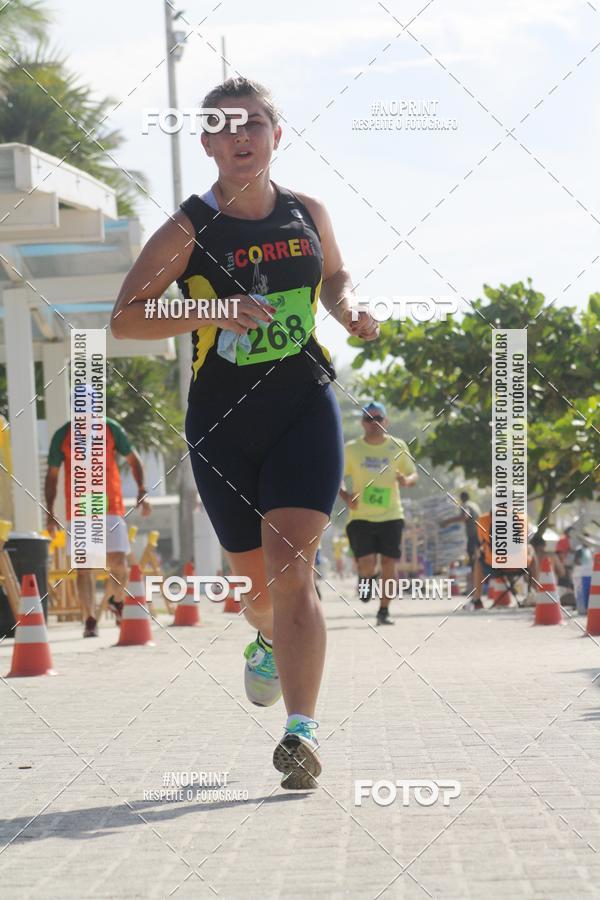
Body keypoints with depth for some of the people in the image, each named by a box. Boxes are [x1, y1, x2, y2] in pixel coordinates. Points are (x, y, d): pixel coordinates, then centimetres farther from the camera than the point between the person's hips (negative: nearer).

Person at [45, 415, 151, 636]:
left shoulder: (111, 429, 3)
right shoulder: (62, 435, 2)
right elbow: (52, 475, 9)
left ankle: (117, 601, 26)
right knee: (84, 566, -6)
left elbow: (134, 460, 12)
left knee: (118, 562, -4)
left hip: (111, 508, 0)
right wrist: (50, 512, 3)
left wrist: (142, 491, -1)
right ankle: (90, 620, -5)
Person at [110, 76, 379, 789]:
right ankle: (268, 638, 49)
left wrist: (348, 312, 1)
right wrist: (209, 313, -21)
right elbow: (124, 318, -7)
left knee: (291, 562, -15)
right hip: (223, 422, 0)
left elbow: (335, 279, 24)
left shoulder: (308, 214, 5)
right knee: (258, 578, 11)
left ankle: (301, 729, -18)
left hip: (305, 408, 0)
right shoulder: (188, 230, -6)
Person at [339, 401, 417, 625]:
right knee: (367, 564, -13)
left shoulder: (397, 447, 3)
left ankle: (384, 610, 10)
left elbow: (413, 475, 11)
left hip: (391, 515, 1)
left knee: (390, 564, -3)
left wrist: (406, 480, -13)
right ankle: (365, 579, 23)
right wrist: (345, 496, -11)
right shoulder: (351, 449, 2)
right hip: (360, 516, -1)